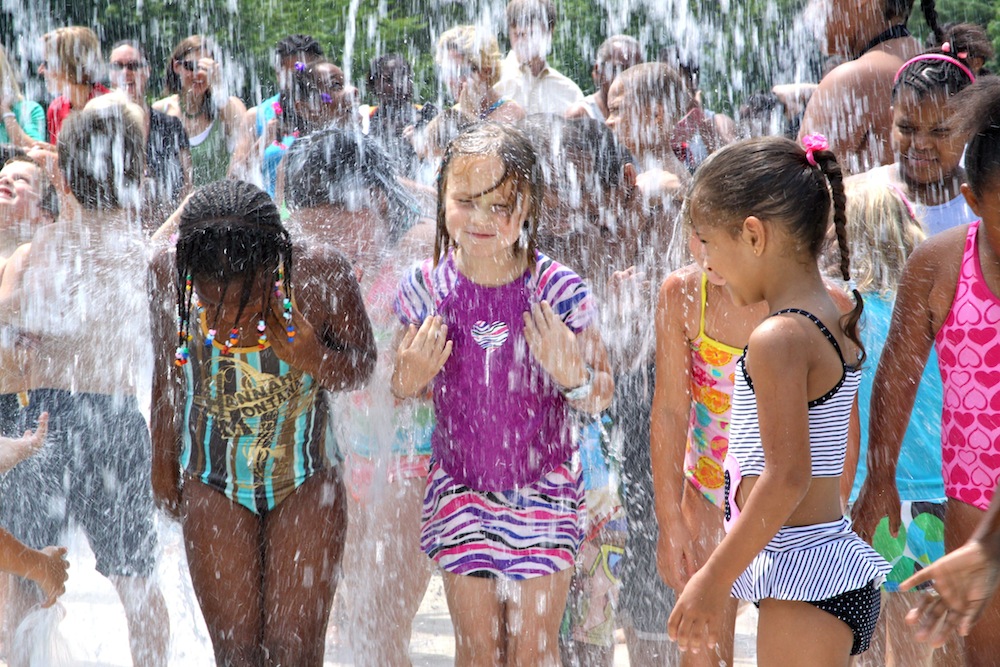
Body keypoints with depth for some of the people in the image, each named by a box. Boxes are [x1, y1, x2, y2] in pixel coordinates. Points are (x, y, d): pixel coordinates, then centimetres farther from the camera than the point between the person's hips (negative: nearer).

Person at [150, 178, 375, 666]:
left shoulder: (321, 277, -23)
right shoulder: (170, 275, -18)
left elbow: (363, 366, -6)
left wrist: (315, 361, -28)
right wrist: (163, 460, 13)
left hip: (305, 484, -1)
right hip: (214, 485, 1)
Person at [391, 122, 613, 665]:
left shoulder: (555, 289, -13)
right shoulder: (428, 288, -8)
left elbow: (602, 396, -4)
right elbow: (400, 392, 5)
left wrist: (571, 373, -24)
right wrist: (412, 377, -17)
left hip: (543, 492, -1)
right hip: (461, 492, 1)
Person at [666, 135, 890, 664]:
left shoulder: (778, 339, -17)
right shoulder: (834, 326, 11)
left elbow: (786, 477, -22)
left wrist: (712, 580, -16)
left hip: (802, 575, -10)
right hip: (831, 559, 10)